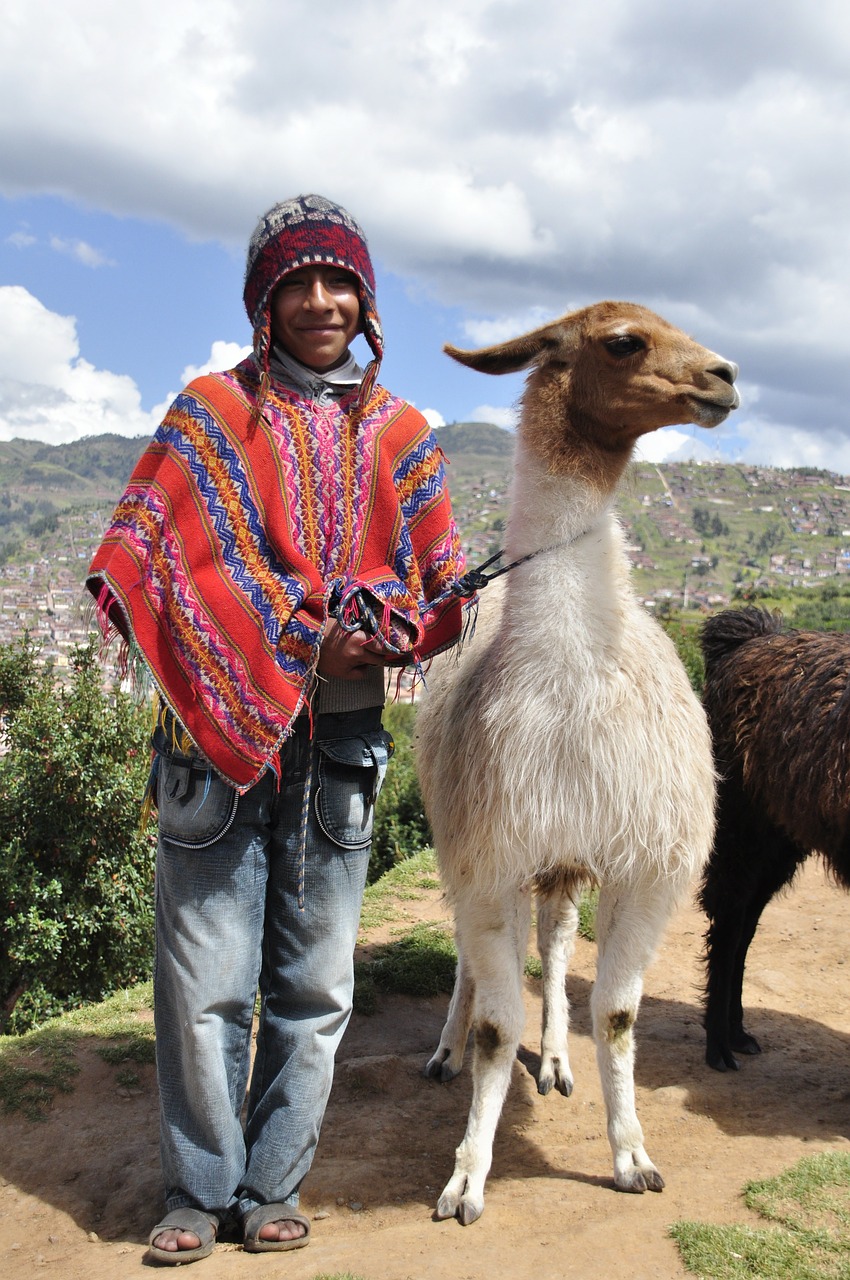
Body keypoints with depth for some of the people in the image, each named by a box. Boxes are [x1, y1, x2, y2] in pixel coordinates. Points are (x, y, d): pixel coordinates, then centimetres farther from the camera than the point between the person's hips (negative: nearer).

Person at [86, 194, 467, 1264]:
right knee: (206, 978, 2)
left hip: (342, 743, 3)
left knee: (315, 983, 9)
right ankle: (200, 1190, 22)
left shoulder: (401, 436, 12)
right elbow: (158, 558, -6)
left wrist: (371, 630, -11)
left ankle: (273, 1186, 26)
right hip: (215, 730, -2)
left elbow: (437, 587, 11)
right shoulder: (211, 412, 4)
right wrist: (297, 641, -14)